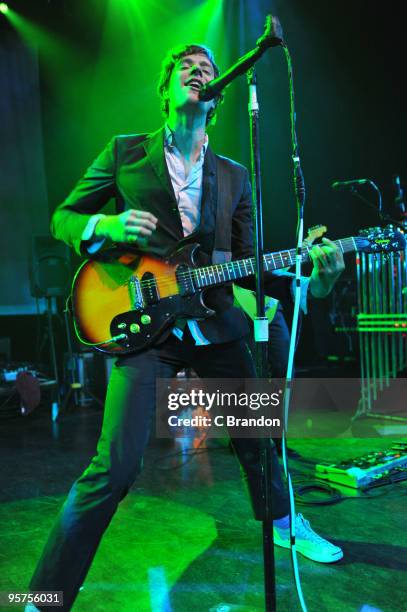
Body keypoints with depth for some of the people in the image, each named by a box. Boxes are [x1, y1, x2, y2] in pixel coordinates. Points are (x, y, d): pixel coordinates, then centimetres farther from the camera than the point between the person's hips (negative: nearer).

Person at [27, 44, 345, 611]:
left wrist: (309, 279, -5)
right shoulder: (124, 151, 4)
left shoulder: (233, 175, 12)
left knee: (258, 436, 15)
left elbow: (246, 263, 11)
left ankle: (284, 522, 45)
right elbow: (63, 217, 7)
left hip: (215, 324, 4)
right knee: (115, 466, -12)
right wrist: (106, 226, -14)